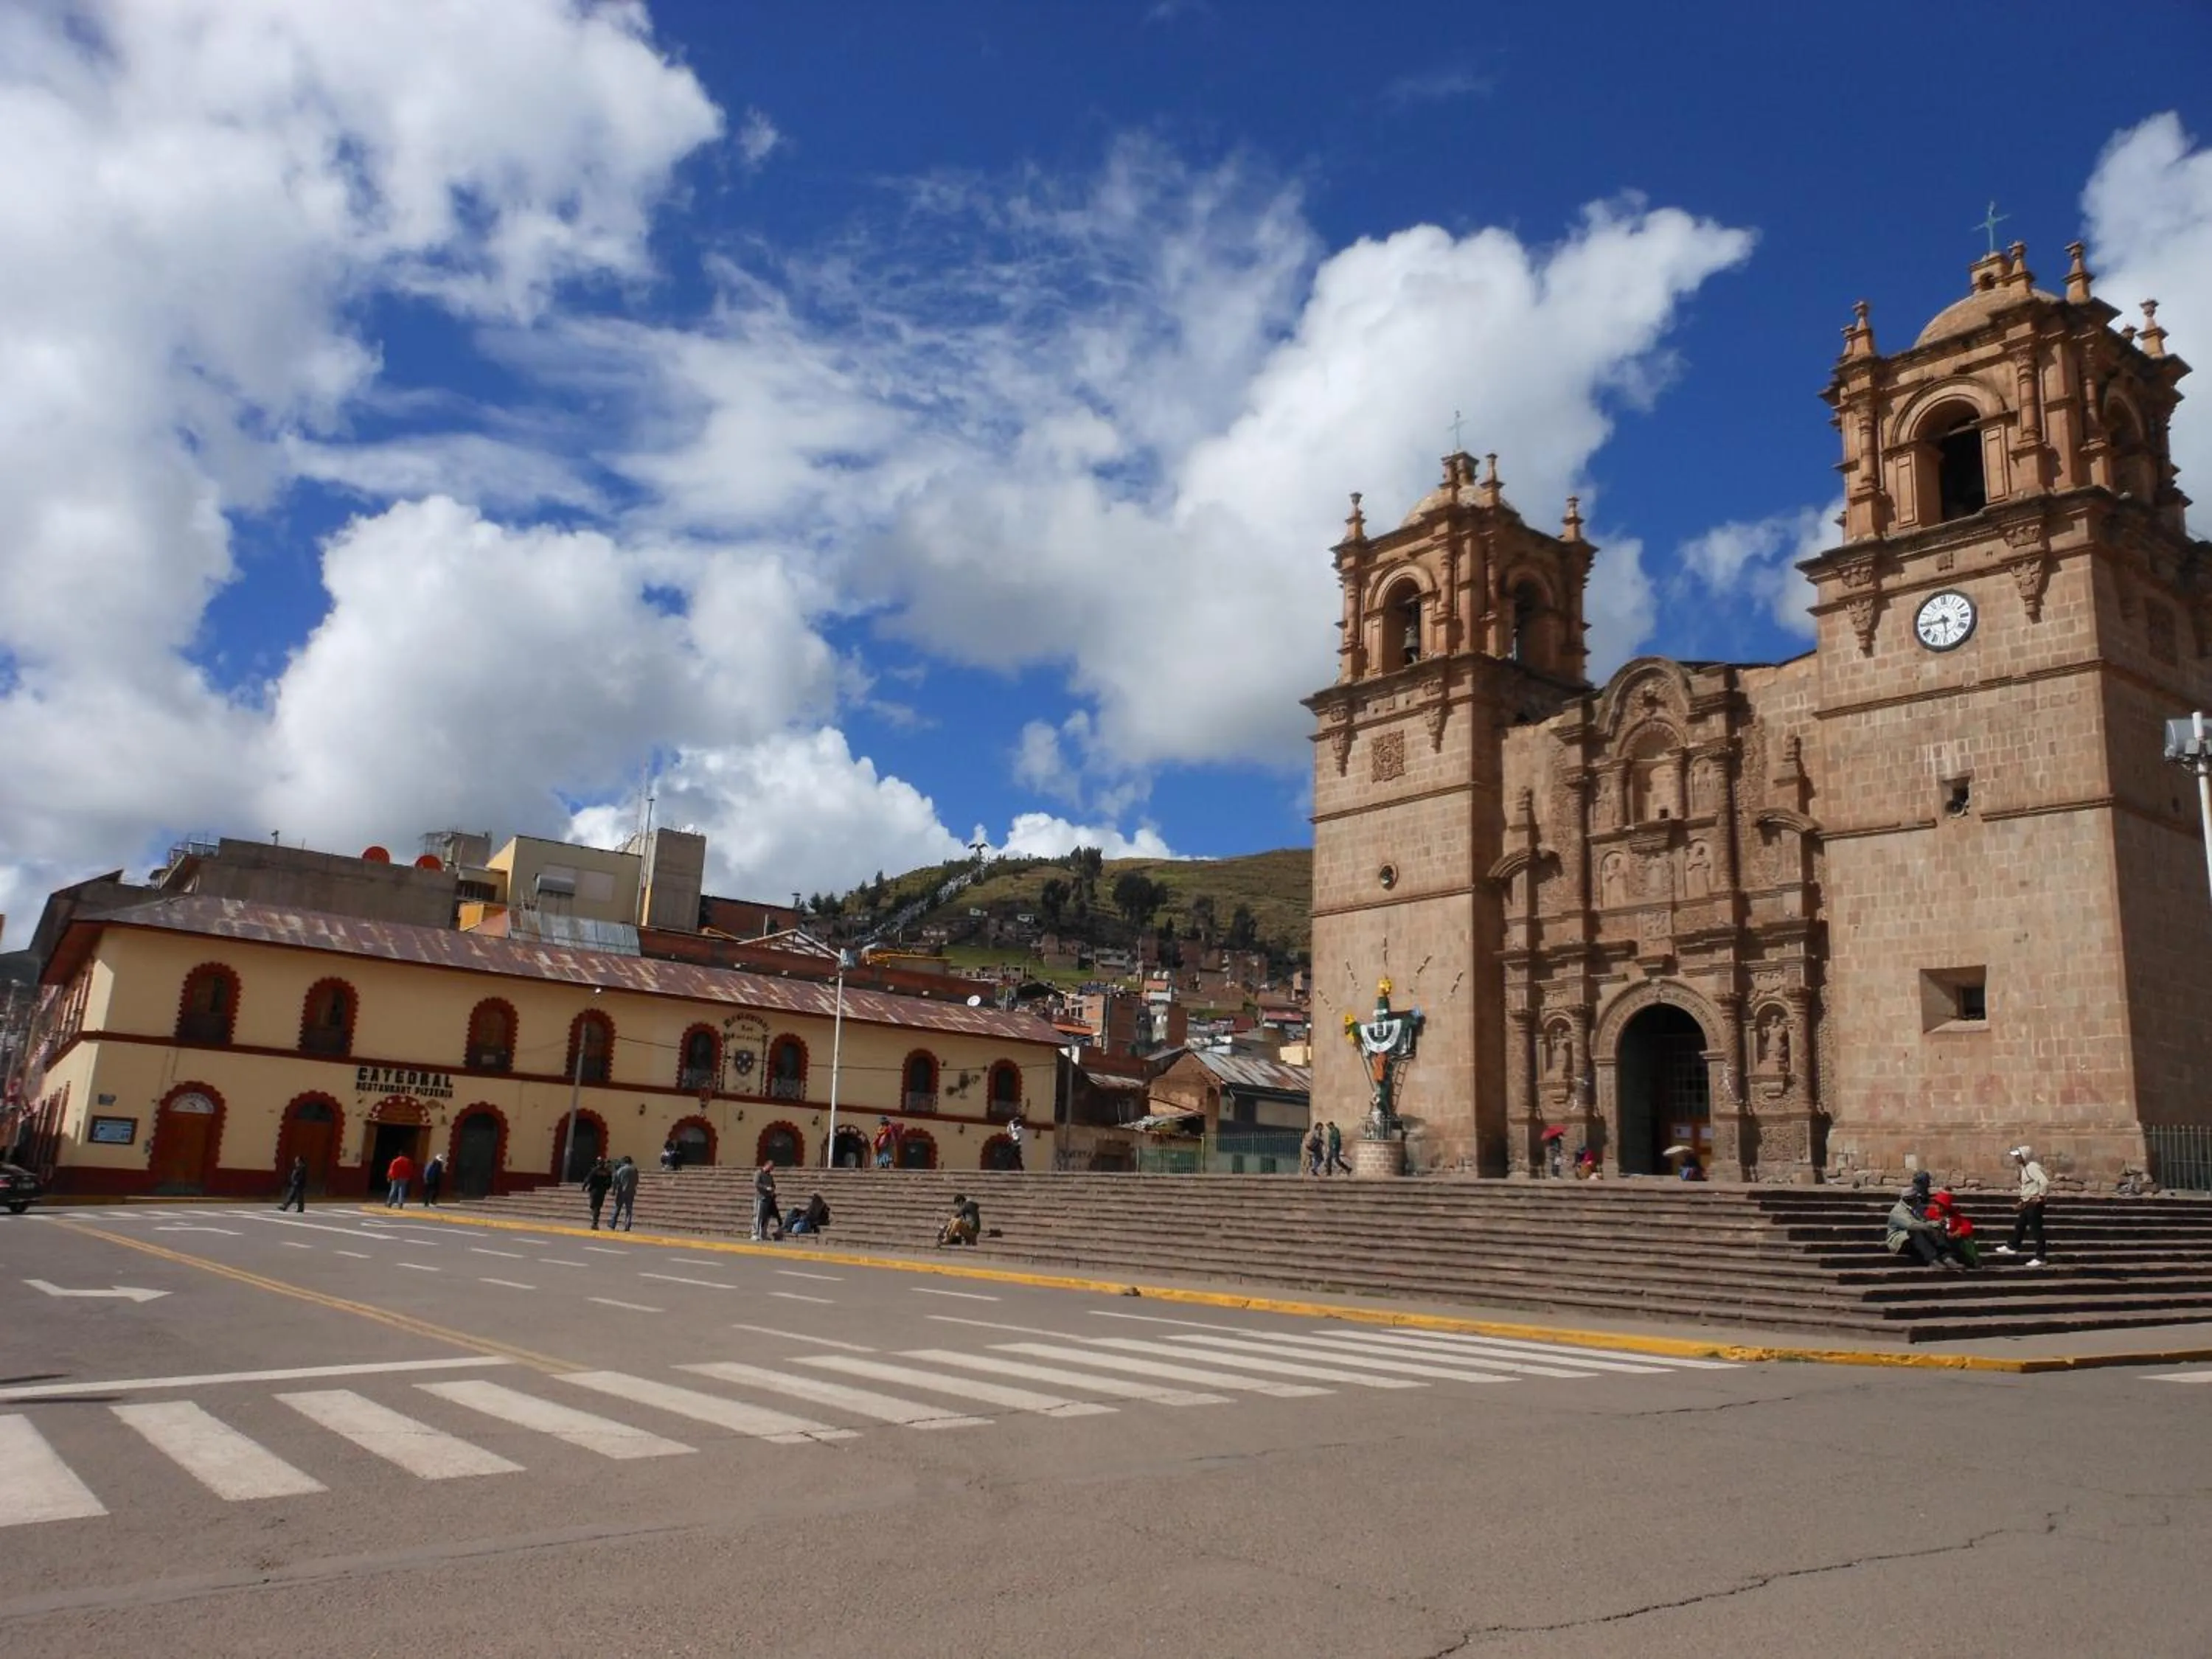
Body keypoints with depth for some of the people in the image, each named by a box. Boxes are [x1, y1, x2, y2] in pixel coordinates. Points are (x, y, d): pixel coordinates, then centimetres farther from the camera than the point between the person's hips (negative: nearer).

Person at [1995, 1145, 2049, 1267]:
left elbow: (2045, 1182, -31)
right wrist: (2024, 1200, 18)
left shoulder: (2033, 1167, -19)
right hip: (2028, 1204, 10)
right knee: (2019, 1225, 21)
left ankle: (2040, 1258, 1)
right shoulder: (2025, 1168, 13)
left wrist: (2041, 1196, -21)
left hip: (2035, 1204, -10)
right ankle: (2012, 1247, 35)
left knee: (2036, 1229, -4)